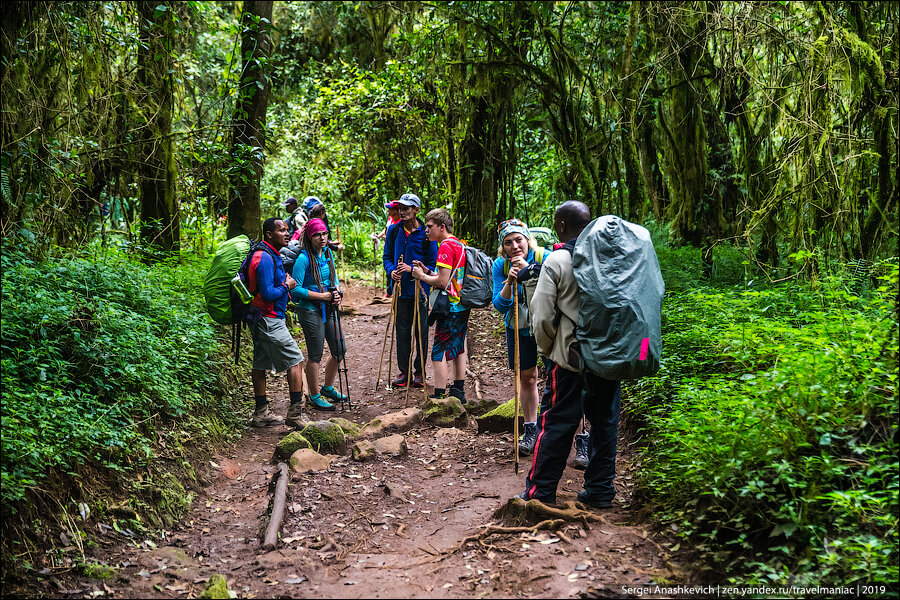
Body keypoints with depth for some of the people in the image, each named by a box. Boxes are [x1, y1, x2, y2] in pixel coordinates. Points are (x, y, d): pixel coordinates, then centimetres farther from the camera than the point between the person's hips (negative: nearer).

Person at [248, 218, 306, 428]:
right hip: (269, 320, -10)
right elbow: (267, 294, -24)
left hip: (262, 321, 10)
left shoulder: (272, 255, 14)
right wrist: (286, 286, -10)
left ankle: (261, 413, 19)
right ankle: (295, 413, -4)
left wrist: (284, 282, 8)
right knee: (295, 360, -6)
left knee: (260, 363, 12)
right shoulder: (265, 258, -19)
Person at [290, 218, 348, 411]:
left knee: (339, 349, 13)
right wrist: (322, 296, -17)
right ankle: (314, 397, 16)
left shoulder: (328, 253, 7)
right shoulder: (303, 258, -16)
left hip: (328, 309, 8)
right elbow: (296, 289, -17)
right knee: (316, 355, 1)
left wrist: (337, 293, -2)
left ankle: (328, 388, 33)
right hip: (310, 310, -8)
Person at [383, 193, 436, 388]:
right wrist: (391, 270, -7)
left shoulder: (426, 234, -8)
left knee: (421, 331, 5)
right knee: (402, 331, 9)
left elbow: (432, 264, -5)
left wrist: (412, 269, -19)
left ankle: (419, 372, 16)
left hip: (420, 290, -3)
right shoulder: (394, 230, 4)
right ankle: (404, 371, 18)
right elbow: (387, 256, 14)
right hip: (401, 288, 4)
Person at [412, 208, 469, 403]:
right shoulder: (460, 244, 13)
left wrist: (422, 276, -7)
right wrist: (427, 270, 11)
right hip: (463, 306, 10)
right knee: (458, 349, 17)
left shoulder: (446, 246, -16)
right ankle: (458, 392, 26)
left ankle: (438, 398, -5)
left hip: (449, 309, -10)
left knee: (439, 354, -6)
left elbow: (443, 281, -21)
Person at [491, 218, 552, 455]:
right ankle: (531, 429, 29)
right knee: (526, 377, 12)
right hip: (519, 328, 3)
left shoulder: (545, 258, -19)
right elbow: (500, 306, -12)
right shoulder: (500, 265, -10)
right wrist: (509, 281, -29)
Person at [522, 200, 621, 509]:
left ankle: (540, 492, 13)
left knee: (556, 424, 5)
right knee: (605, 422, 13)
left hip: (570, 357, -4)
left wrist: (547, 350, 5)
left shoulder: (556, 261, -9)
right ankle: (600, 490, 21)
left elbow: (542, 317, -11)